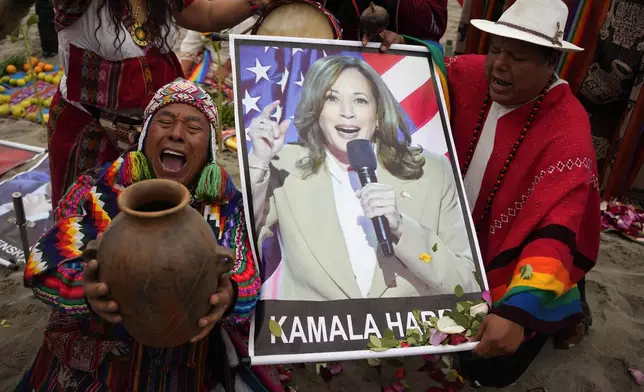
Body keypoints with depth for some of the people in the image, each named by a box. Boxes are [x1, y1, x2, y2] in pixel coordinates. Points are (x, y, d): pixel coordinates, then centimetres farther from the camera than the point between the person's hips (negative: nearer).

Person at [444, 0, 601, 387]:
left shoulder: (568, 134, -28)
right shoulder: (478, 75, -11)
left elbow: (556, 235, -35)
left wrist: (516, 311, -47)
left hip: (512, 272, -5)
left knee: (485, 368, 4)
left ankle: (560, 313, 28)